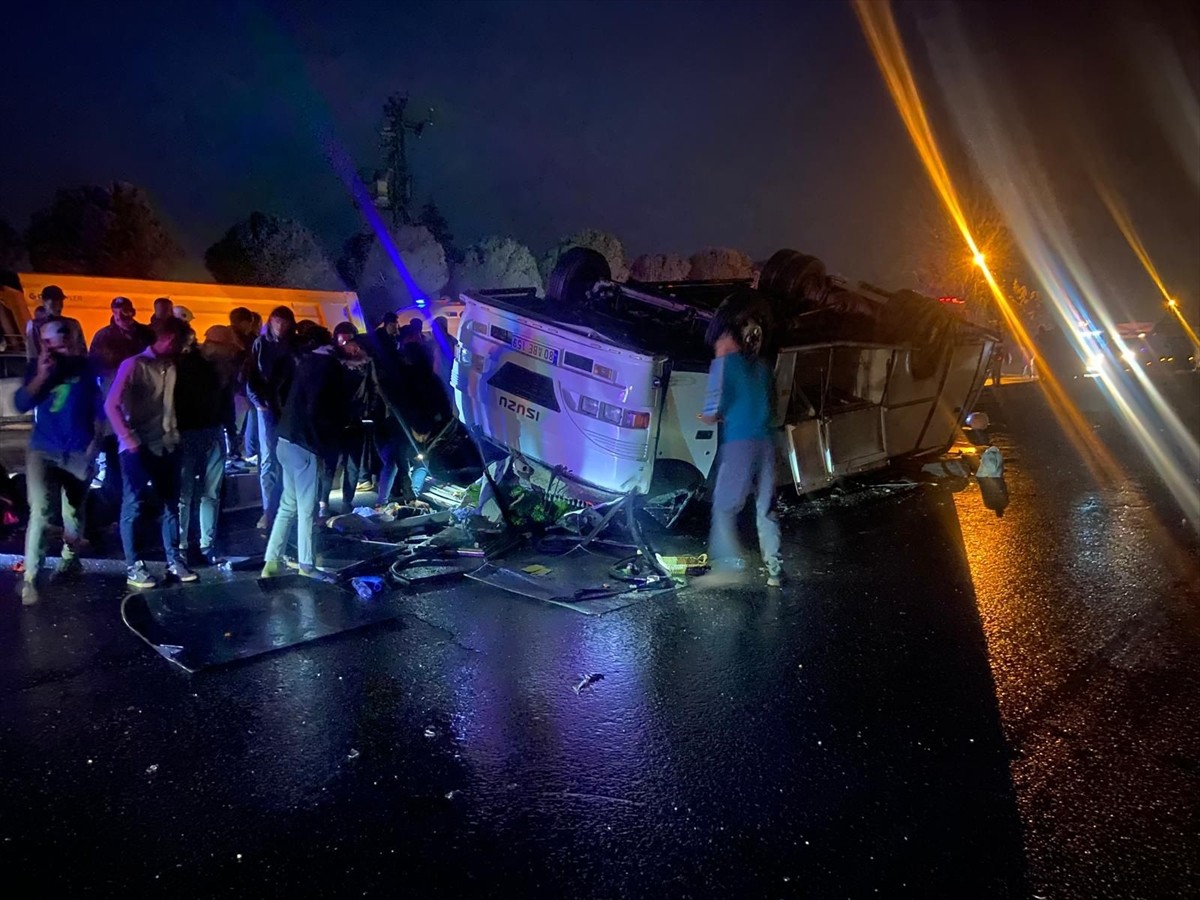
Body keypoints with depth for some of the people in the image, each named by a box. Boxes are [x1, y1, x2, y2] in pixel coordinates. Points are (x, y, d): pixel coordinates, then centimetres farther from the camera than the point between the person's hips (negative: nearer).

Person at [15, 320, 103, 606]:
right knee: (39, 511, -13)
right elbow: (21, 403, -7)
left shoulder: (85, 366, -2)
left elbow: (98, 406, 4)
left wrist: (95, 441, 1)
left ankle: (69, 559, 35)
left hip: (79, 451, 1)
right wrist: (41, 376, -19)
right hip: (43, 450, -1)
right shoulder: (36, 367, 0)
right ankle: (29, 579, -10)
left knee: (74, 510, 12)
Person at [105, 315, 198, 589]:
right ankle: (134, 567, 6)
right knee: (134, 506, 0)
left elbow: (174, 403, 9)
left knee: (171, 505, 9)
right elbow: (111, 405, -10)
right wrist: (129, 439, -14)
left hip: (167, 445, 6)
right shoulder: (134, 365, -6)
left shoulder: (172, 367, 11)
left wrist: (174, 433, -4)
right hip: (138, 447, -6)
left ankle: (173, 561, 18)